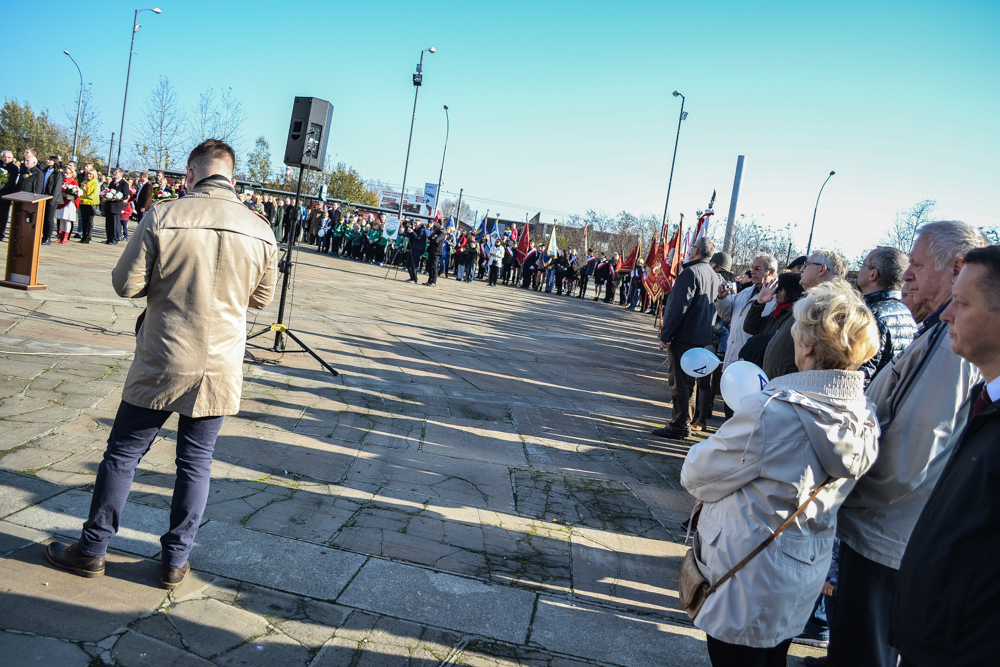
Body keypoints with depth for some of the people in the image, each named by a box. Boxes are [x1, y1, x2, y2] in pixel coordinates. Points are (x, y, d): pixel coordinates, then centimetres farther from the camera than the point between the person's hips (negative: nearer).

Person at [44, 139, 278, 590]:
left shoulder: (163, 218, -12)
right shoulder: (261, 232, -5)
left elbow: (126, 284, -7)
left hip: (161, 366, -2)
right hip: (220, 369, 2)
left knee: (123, 454, 14)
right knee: (196, 463, 13)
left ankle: (92, 550, 28)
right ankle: (175, 561, 22)